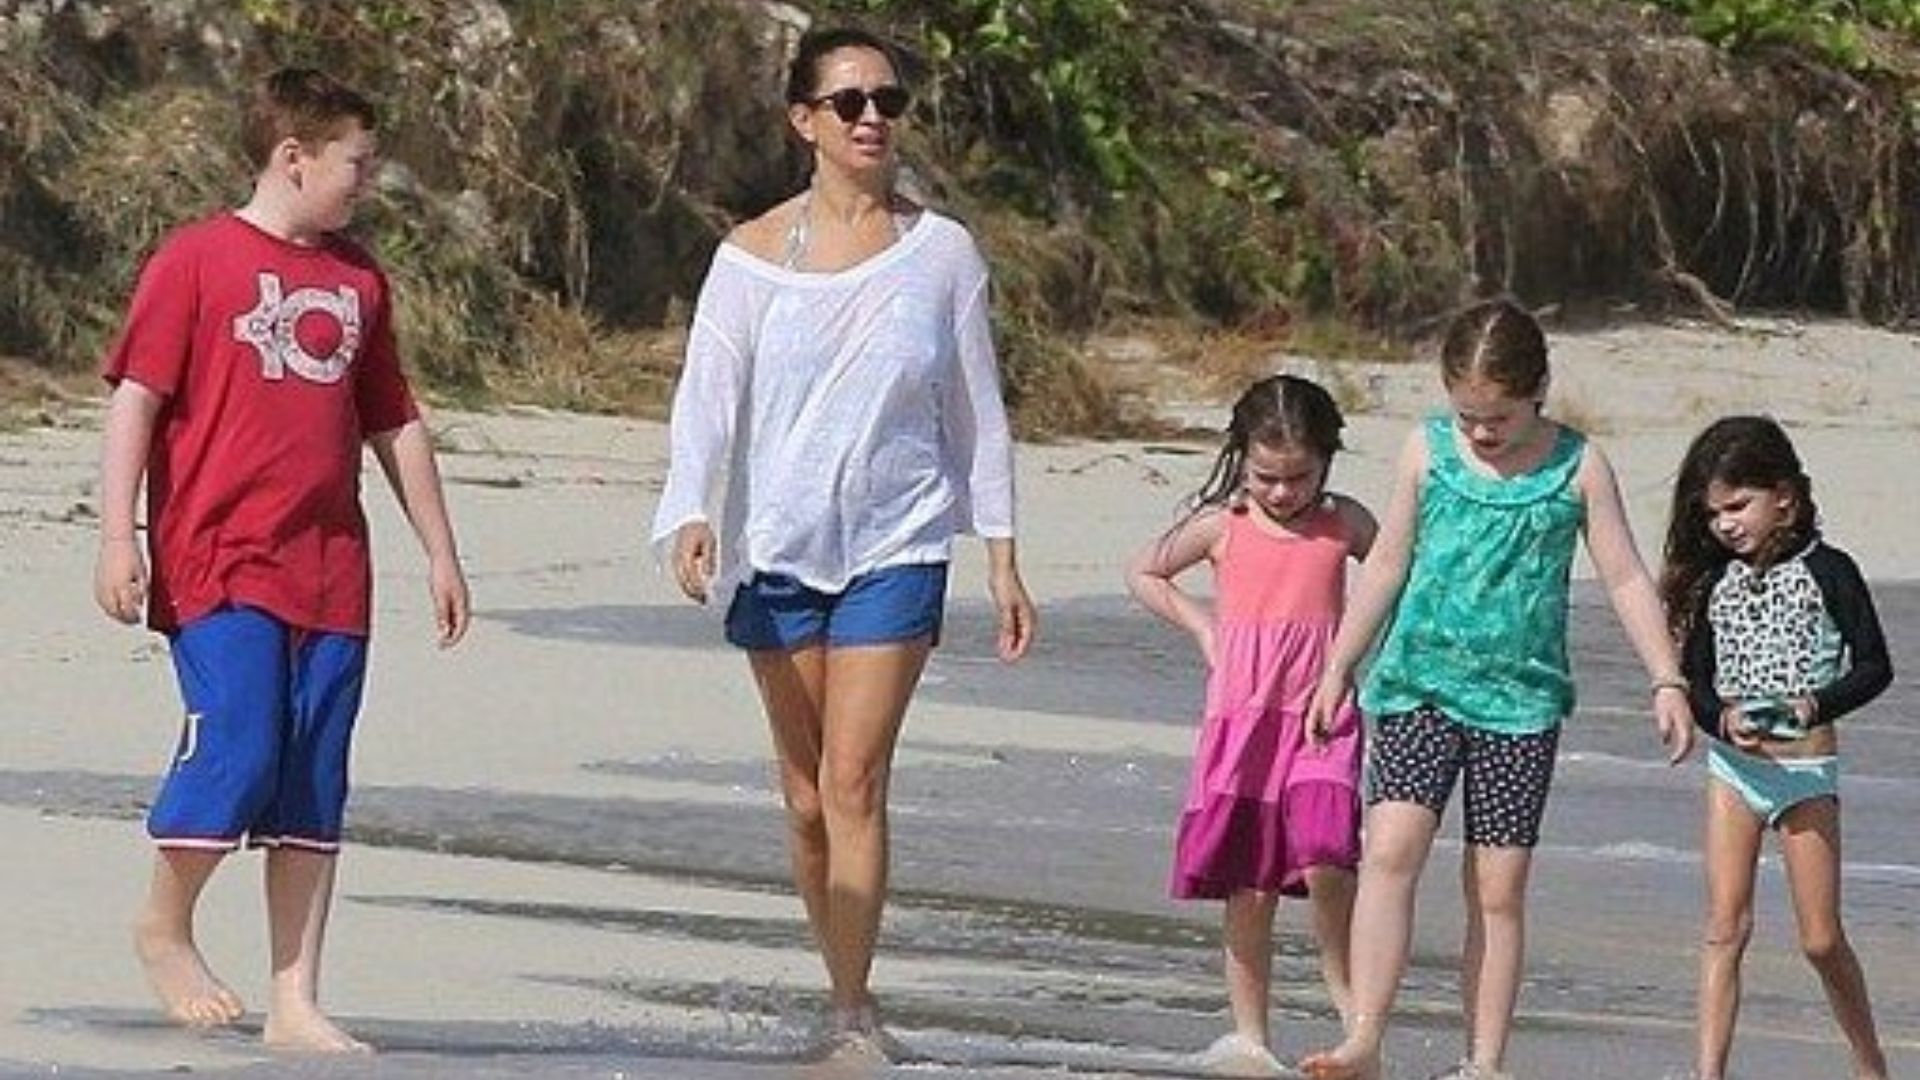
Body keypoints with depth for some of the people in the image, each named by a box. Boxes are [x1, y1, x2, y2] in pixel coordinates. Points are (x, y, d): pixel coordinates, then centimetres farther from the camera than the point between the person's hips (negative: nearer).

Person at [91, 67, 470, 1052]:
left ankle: (295, 1005, 6)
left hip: (331, 573, 6)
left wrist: (440, 552, 21)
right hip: (220, 562, -6)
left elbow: (394, 426, 23)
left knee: (315, 789, 3)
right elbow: (135, 399, -4)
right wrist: (117, 537, -12)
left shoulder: (358, 280, 16)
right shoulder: (195, 260, -1)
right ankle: (164, 927, 10)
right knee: (236, 747, -16)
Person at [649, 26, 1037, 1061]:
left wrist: (1001, 556, 6)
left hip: (897, 546, -1)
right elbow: (708, 394, -6)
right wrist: (691, 513, -22)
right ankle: (847, 998, 19)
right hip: (779, 548, 1)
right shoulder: (753, 256, 1)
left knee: (854, 781, -12)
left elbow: (977, 410, 8)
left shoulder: (940, 253, 3)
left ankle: (851, 1017, -12)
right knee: (805, 798, 7)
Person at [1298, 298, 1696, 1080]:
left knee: (1499, 888, 1)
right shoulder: (1428, 451, 4)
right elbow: (1387, 566, 12)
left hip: (1520, 699, 0)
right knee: (1390, 849, -16)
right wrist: (1339, 668, 15)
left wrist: (1668, 683, -3)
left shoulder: (1577, 467, 0)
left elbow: (1625, 579, 4)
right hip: (1418, 684, 1)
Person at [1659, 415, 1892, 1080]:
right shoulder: (1715, 583, 3)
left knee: (1821, 938, 2)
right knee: (1725, 928, -2)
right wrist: (1723, 719, -17)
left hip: (1806, 770, -3)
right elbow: (1694, 680, 4)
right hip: (1733, 767, 3)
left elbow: (1873, 668, -6)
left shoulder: (1825, 571, -6)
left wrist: (1814, 707, -23)